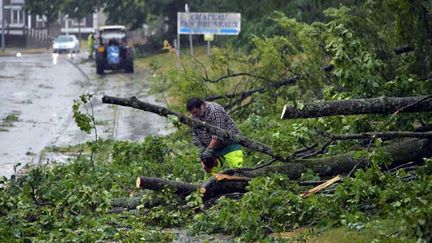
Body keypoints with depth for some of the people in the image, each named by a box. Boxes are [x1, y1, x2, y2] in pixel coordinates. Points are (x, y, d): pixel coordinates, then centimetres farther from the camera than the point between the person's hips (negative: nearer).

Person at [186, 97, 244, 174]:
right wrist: (201, 148, -8)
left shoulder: (215, 110, -23)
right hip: (213, 149, 7)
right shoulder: (194, 117, 1)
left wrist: (209, 150, -29)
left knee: (236, 170, -15)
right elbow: (195, 134, 7)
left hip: (229, 144, -7)